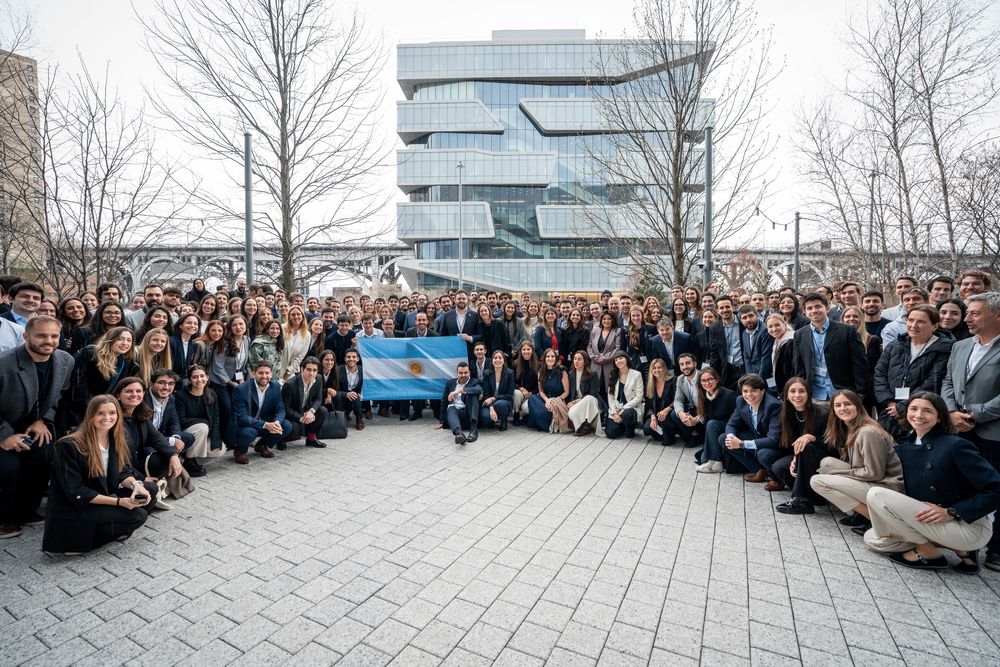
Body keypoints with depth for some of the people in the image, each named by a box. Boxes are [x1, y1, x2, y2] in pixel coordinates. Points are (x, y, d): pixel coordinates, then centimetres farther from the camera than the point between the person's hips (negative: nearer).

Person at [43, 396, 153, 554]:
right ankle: (79, 541, -3)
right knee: (137, 516, -22)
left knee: (150, 489, -9)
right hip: (72, 511, -7)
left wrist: (135, 484, -23)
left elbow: (122, 472, 1)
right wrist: (118, 502, -26)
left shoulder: (116, 440, -1)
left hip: (103, 497, 7)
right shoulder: (69, 446, -21)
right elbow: (76, 493, -21)